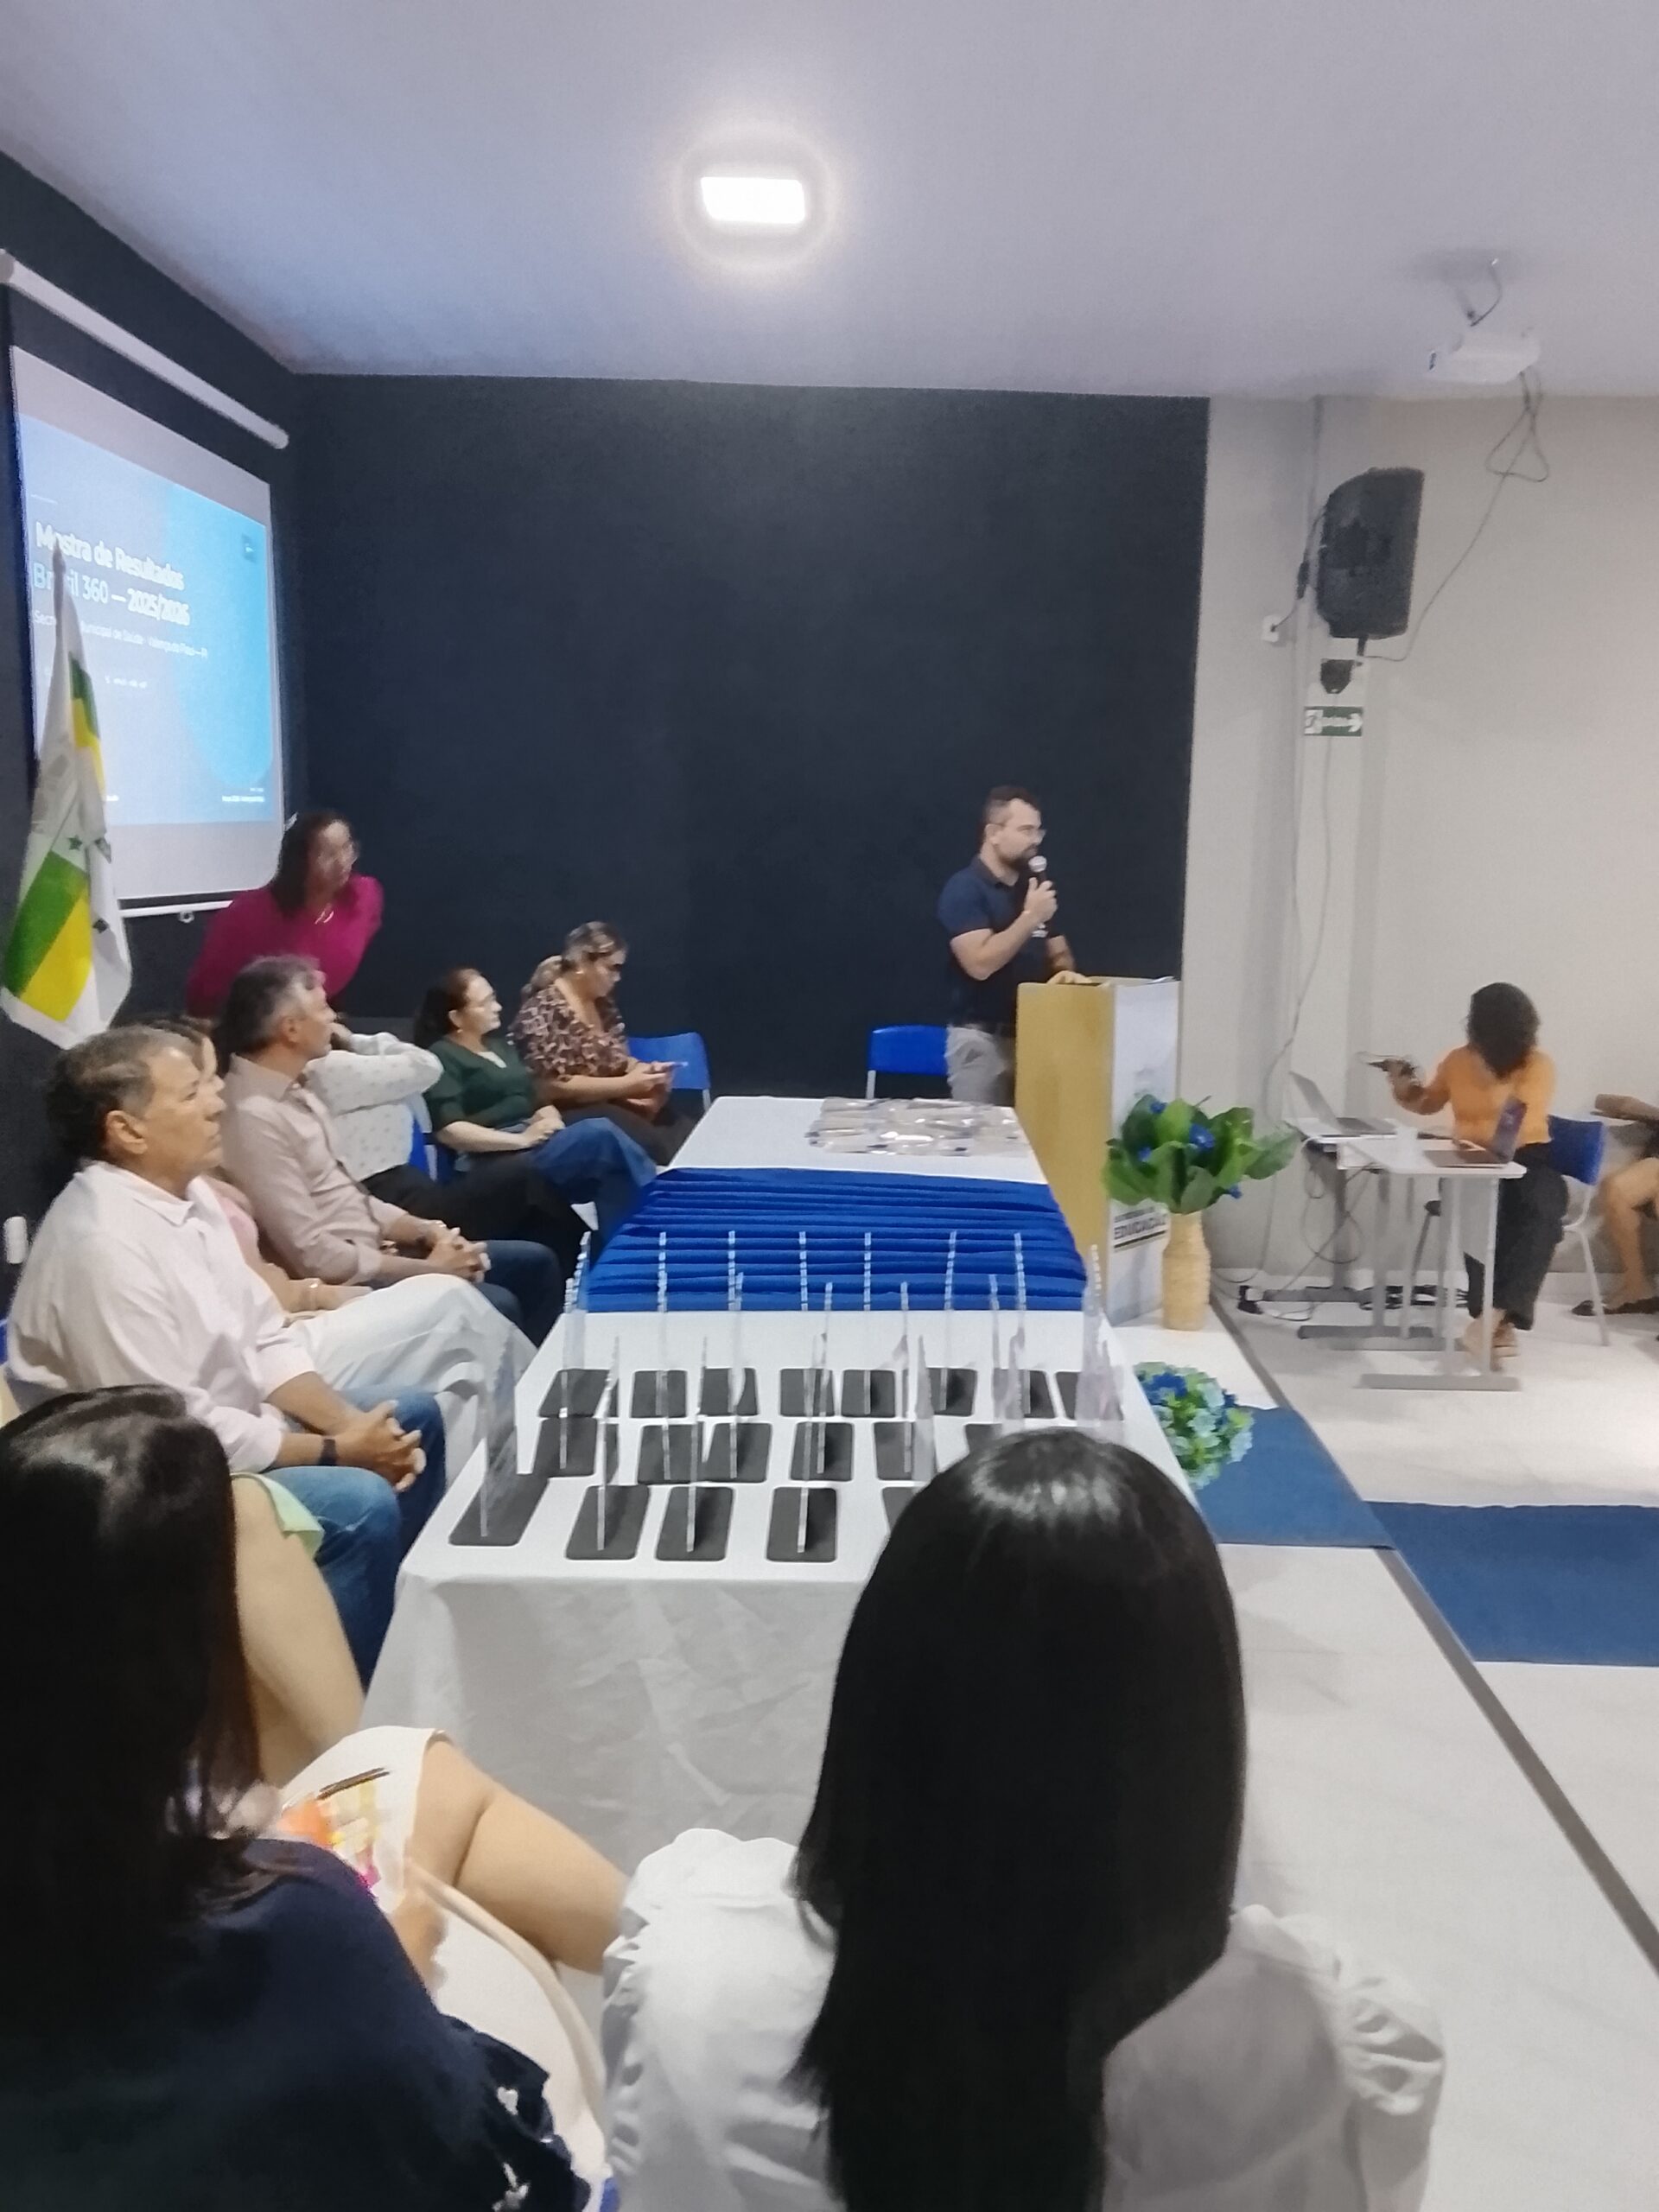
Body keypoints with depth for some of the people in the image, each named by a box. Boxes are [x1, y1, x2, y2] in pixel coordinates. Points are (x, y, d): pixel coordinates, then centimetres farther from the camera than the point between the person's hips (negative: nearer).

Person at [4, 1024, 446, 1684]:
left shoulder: (185, 1193, 0)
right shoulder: (103, 1243, -27)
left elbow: (263, 1339, 6)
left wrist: (351, 1423, -9)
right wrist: (337, 1450, -18)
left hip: (225, 1423, 10)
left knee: (415, 1414, 12)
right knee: (362, 1505, -26)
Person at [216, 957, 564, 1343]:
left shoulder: (294, 1091, 8)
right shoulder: (254, 1117, -22)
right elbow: (312, 1255, -24)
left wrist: (427, 1232, -1)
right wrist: (429, 1268, -16)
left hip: (373, 1250, 10)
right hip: (346, 1283, -10)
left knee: (535, 1262, 9)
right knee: (497, 1308, -22)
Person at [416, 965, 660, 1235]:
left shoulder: (500, 1043, 23)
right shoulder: (442, 1058, 0)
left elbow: (533, 1096, 22)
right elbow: (448, 1130, -12)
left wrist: (548, 1116, -3)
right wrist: (521, 1139, -17)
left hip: (536, 1145, 7)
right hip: (490, 1166, -7)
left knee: (610, 1165, -26)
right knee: (599, 1135, -28)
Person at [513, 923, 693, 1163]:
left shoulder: (602, 1004, 11)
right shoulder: (544, 1011, -13)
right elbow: (552, 1086, -18)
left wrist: (646, 1069, -1)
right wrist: (626, 1085, -18)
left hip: (612, 1105, 7)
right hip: (570, 1115, -7)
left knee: (685, 1133, -18)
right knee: (653, 1141, -31)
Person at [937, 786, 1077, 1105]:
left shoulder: (1034, 886, 13)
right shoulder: (964, 889, -10)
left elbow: (1057, 953, 19)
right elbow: (980, 964, -20)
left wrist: (1064, 971, -4)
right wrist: (1030, 917, -18)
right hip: (981, 1038, -6)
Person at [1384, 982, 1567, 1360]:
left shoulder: (1538, 1065, -7)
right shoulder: (1458, 1060, 4)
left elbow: (1519, 1128, -20)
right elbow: (1428, 1103, 23)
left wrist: (1463, 1134, -29)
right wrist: (1403, 1090, 1)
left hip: (1527, 1161, -2)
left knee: (1542, 1214, -36)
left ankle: (1494, 1315, -38)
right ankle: (1500, 1319, -29)